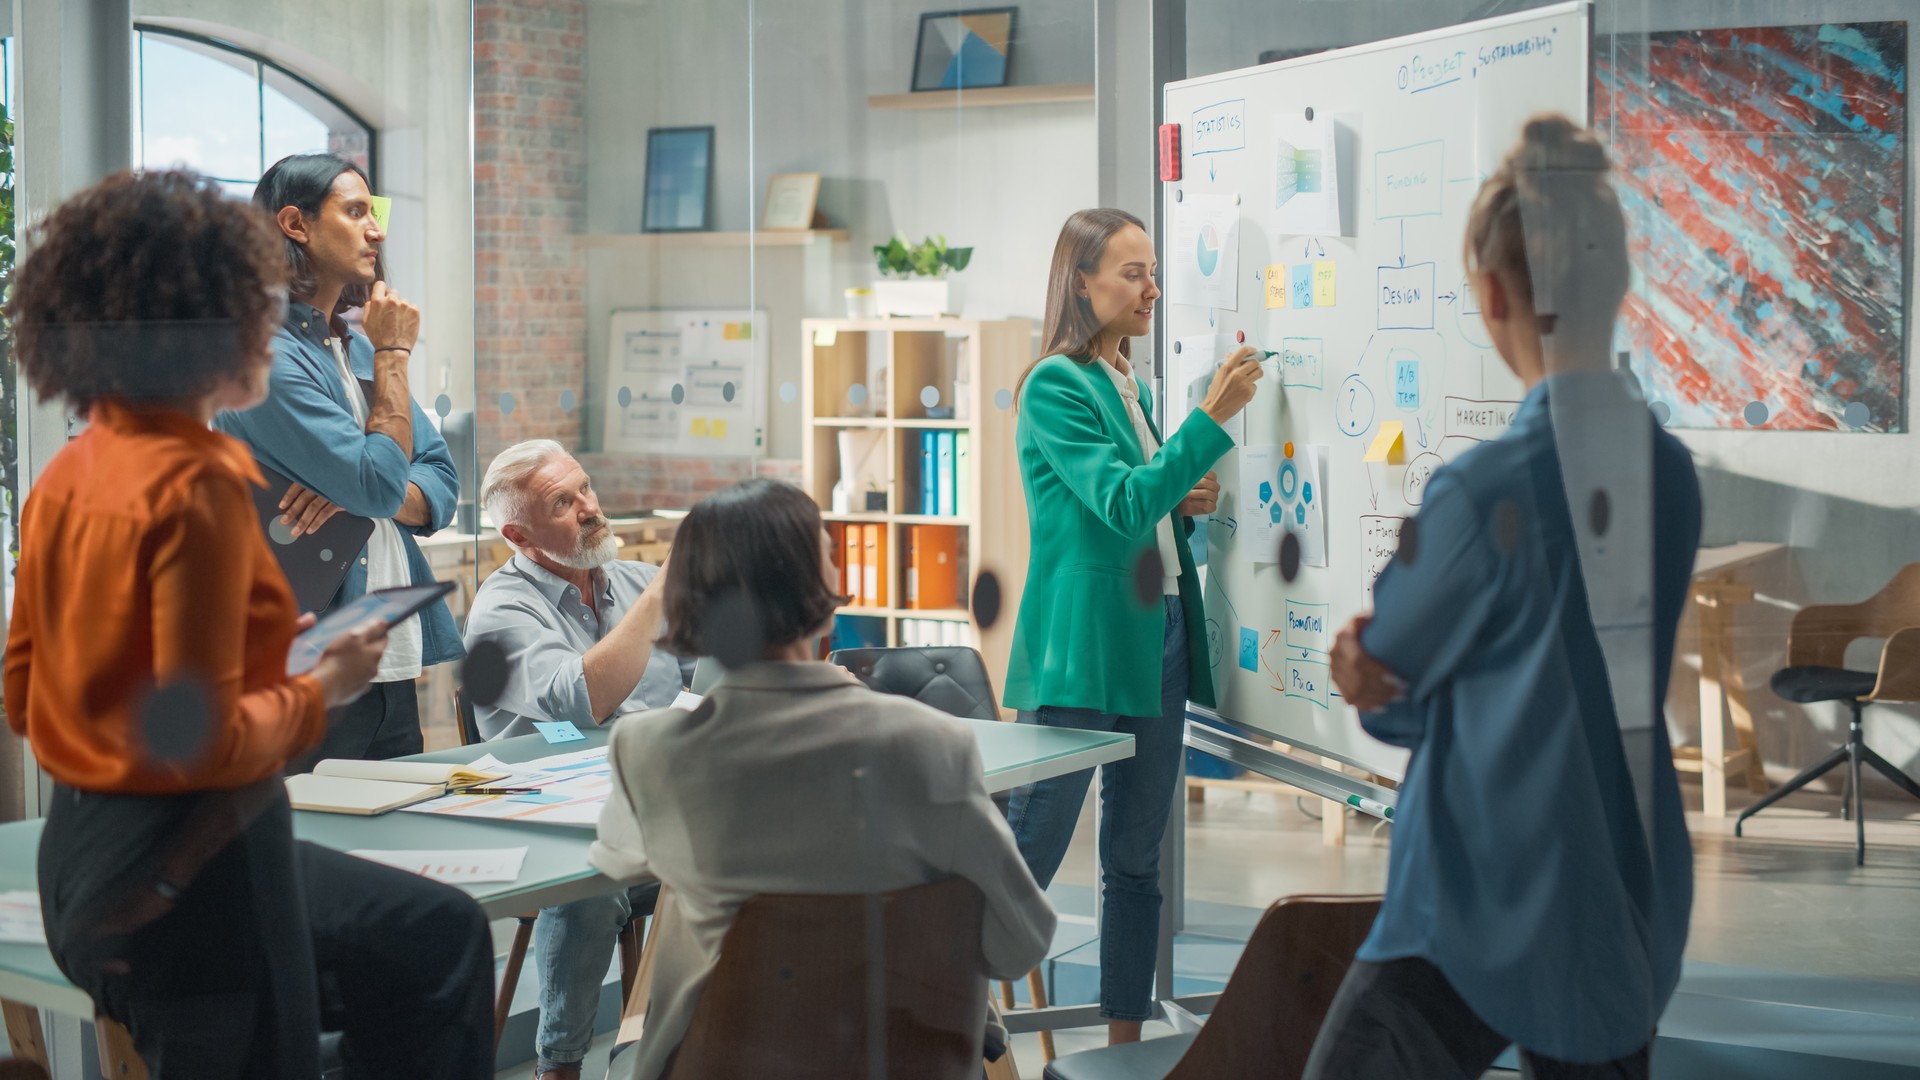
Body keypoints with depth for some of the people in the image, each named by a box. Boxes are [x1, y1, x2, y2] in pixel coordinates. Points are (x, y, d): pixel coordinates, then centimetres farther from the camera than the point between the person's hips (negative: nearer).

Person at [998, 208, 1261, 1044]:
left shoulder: (1133, 388, 15)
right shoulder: (1055, 386, -10)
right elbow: (1121, 505, -20)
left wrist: (1185, 501, 4)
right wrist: (1212, 418, -23)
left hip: (1156, 637, 8)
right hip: (1081, 647, -8)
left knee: (1136, 858, 12)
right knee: (1028, 853, -5)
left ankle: (1125, 1039, 20)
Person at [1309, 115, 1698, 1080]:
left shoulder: (1487, 489, -20)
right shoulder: (1672, 473, 0)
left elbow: (1378, 670, -4)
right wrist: (1391, 685, -2)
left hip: (1483, 920, -7)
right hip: (1632, 917, 7)